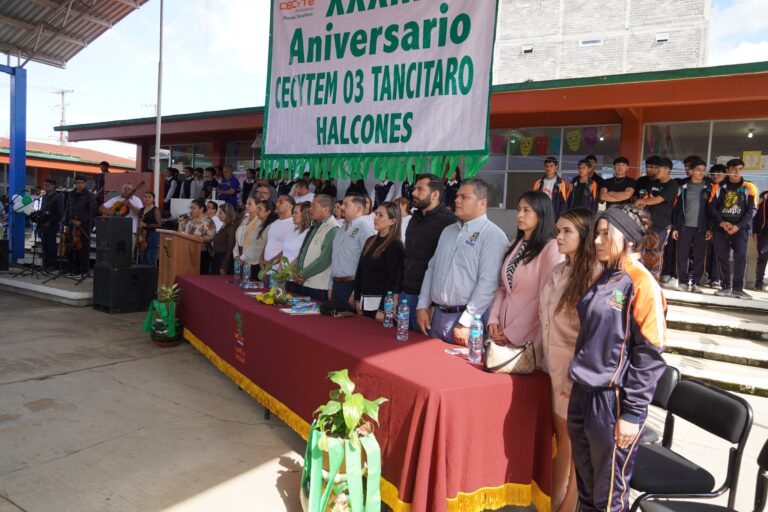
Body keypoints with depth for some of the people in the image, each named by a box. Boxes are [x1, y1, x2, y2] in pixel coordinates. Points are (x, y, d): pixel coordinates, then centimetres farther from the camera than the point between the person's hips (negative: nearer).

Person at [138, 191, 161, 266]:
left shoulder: (155, 210, -6)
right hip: (143, 235, 7)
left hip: (153, 234, -7)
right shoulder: (142, 210, 15)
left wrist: (146, 225, -15)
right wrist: (140, 235, 10)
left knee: (150, 257, -8)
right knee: (142, 257, 8)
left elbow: (159, 224, -12)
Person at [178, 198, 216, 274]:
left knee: (201, 275, -4)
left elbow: (212, 237, -15)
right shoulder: (188, 220, 13)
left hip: (202, 253, -6)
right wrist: (181, 225, 3)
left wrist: (202, 238, -31)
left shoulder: (208, 221, -7)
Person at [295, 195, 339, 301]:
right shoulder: (315, 227, 15)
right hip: (305, 284, 8)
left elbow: (324, 260, -20)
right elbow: (304, 252, 17)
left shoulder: (332, 230, -14)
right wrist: (298, 273, 1)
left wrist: (302, 274, -11)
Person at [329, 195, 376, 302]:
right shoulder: (342, 229, 16)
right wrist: (330, 286, 15)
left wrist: (357, 293, -18)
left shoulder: (364, 229, -12)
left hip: (351, 285, -8)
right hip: (336, 285, 8)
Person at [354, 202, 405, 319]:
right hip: (364, 302, 7)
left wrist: (383, 309, -15)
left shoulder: (395, 245, -10)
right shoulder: (370, 240, 11)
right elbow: (359, 271, 12)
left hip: (380, 302, -7)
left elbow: (393, 279, -13)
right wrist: (357, 299, 9)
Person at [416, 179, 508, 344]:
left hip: (465, 318, -7)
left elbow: (488, 282, -18)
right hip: (437, 315, 7)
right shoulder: (448, 231, 14)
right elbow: (431, 268, 15)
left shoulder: (493, 235, -11)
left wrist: (466, 322, -20)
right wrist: (422, 306, 7)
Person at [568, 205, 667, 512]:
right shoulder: (603, 278, 10)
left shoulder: (641, 284, -13)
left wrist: (633, 412, -16)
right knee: (585, 485, 21)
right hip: (583, 394, 7)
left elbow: (649, 354, -16)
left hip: (613, 400, -7)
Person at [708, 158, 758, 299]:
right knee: (722, 257, 0)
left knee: (740, 256, -13)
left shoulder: (749, 187, 5)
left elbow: (752, 210, -1)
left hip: (741, 228, -1)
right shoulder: (719, 187, 9)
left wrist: (739, 226, -13)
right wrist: (722, 223, -12)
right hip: (721, 228, 2)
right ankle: (726, 286, 10)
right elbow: (711, 207, 3)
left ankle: (737, 288, -6)